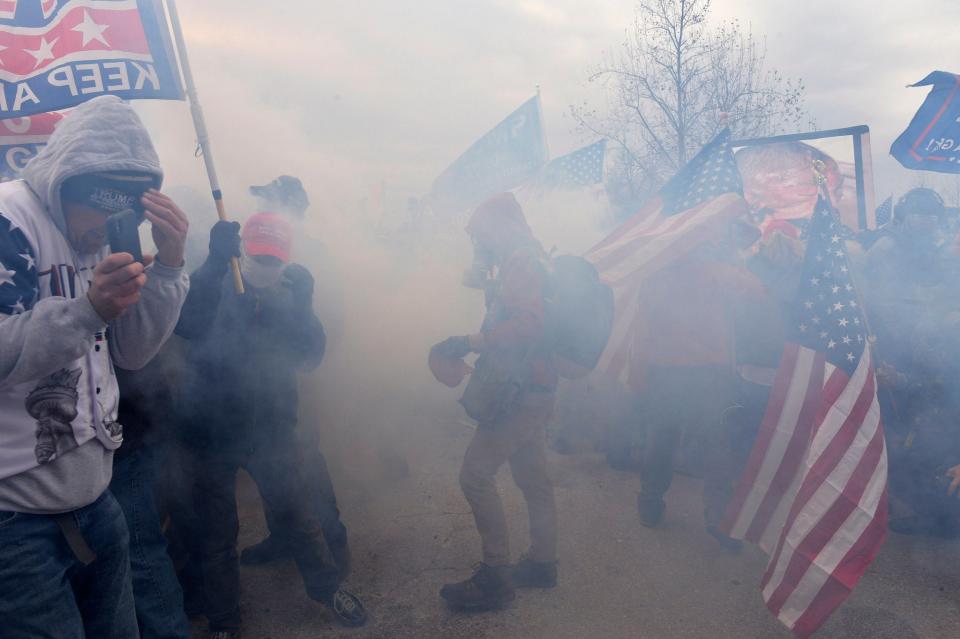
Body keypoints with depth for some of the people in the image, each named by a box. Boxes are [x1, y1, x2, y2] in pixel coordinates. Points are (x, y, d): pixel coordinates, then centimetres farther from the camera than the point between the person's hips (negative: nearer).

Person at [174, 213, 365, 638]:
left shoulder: (294, 287, -1)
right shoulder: (212, 281, -8)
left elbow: (311, 353, -9)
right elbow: (187, 326, -29)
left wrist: (284, 307, -24)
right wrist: (215, 261, -39)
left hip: (271, 424, 1)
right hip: (212, 426, -1)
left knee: (294, 512, 12)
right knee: (216, 531, 11)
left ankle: (326, 586, 36)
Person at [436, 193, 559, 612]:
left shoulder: (521, 264, -15)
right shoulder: (530, 263, 15)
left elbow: (528, 325, -28)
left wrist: (470, 342, -26)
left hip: (518, 392, -10)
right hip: (534, 389, 11)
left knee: (476, 474, -7)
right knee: (533, 479, 17)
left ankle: (496, 576, 1)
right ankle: (542, 563, 30)